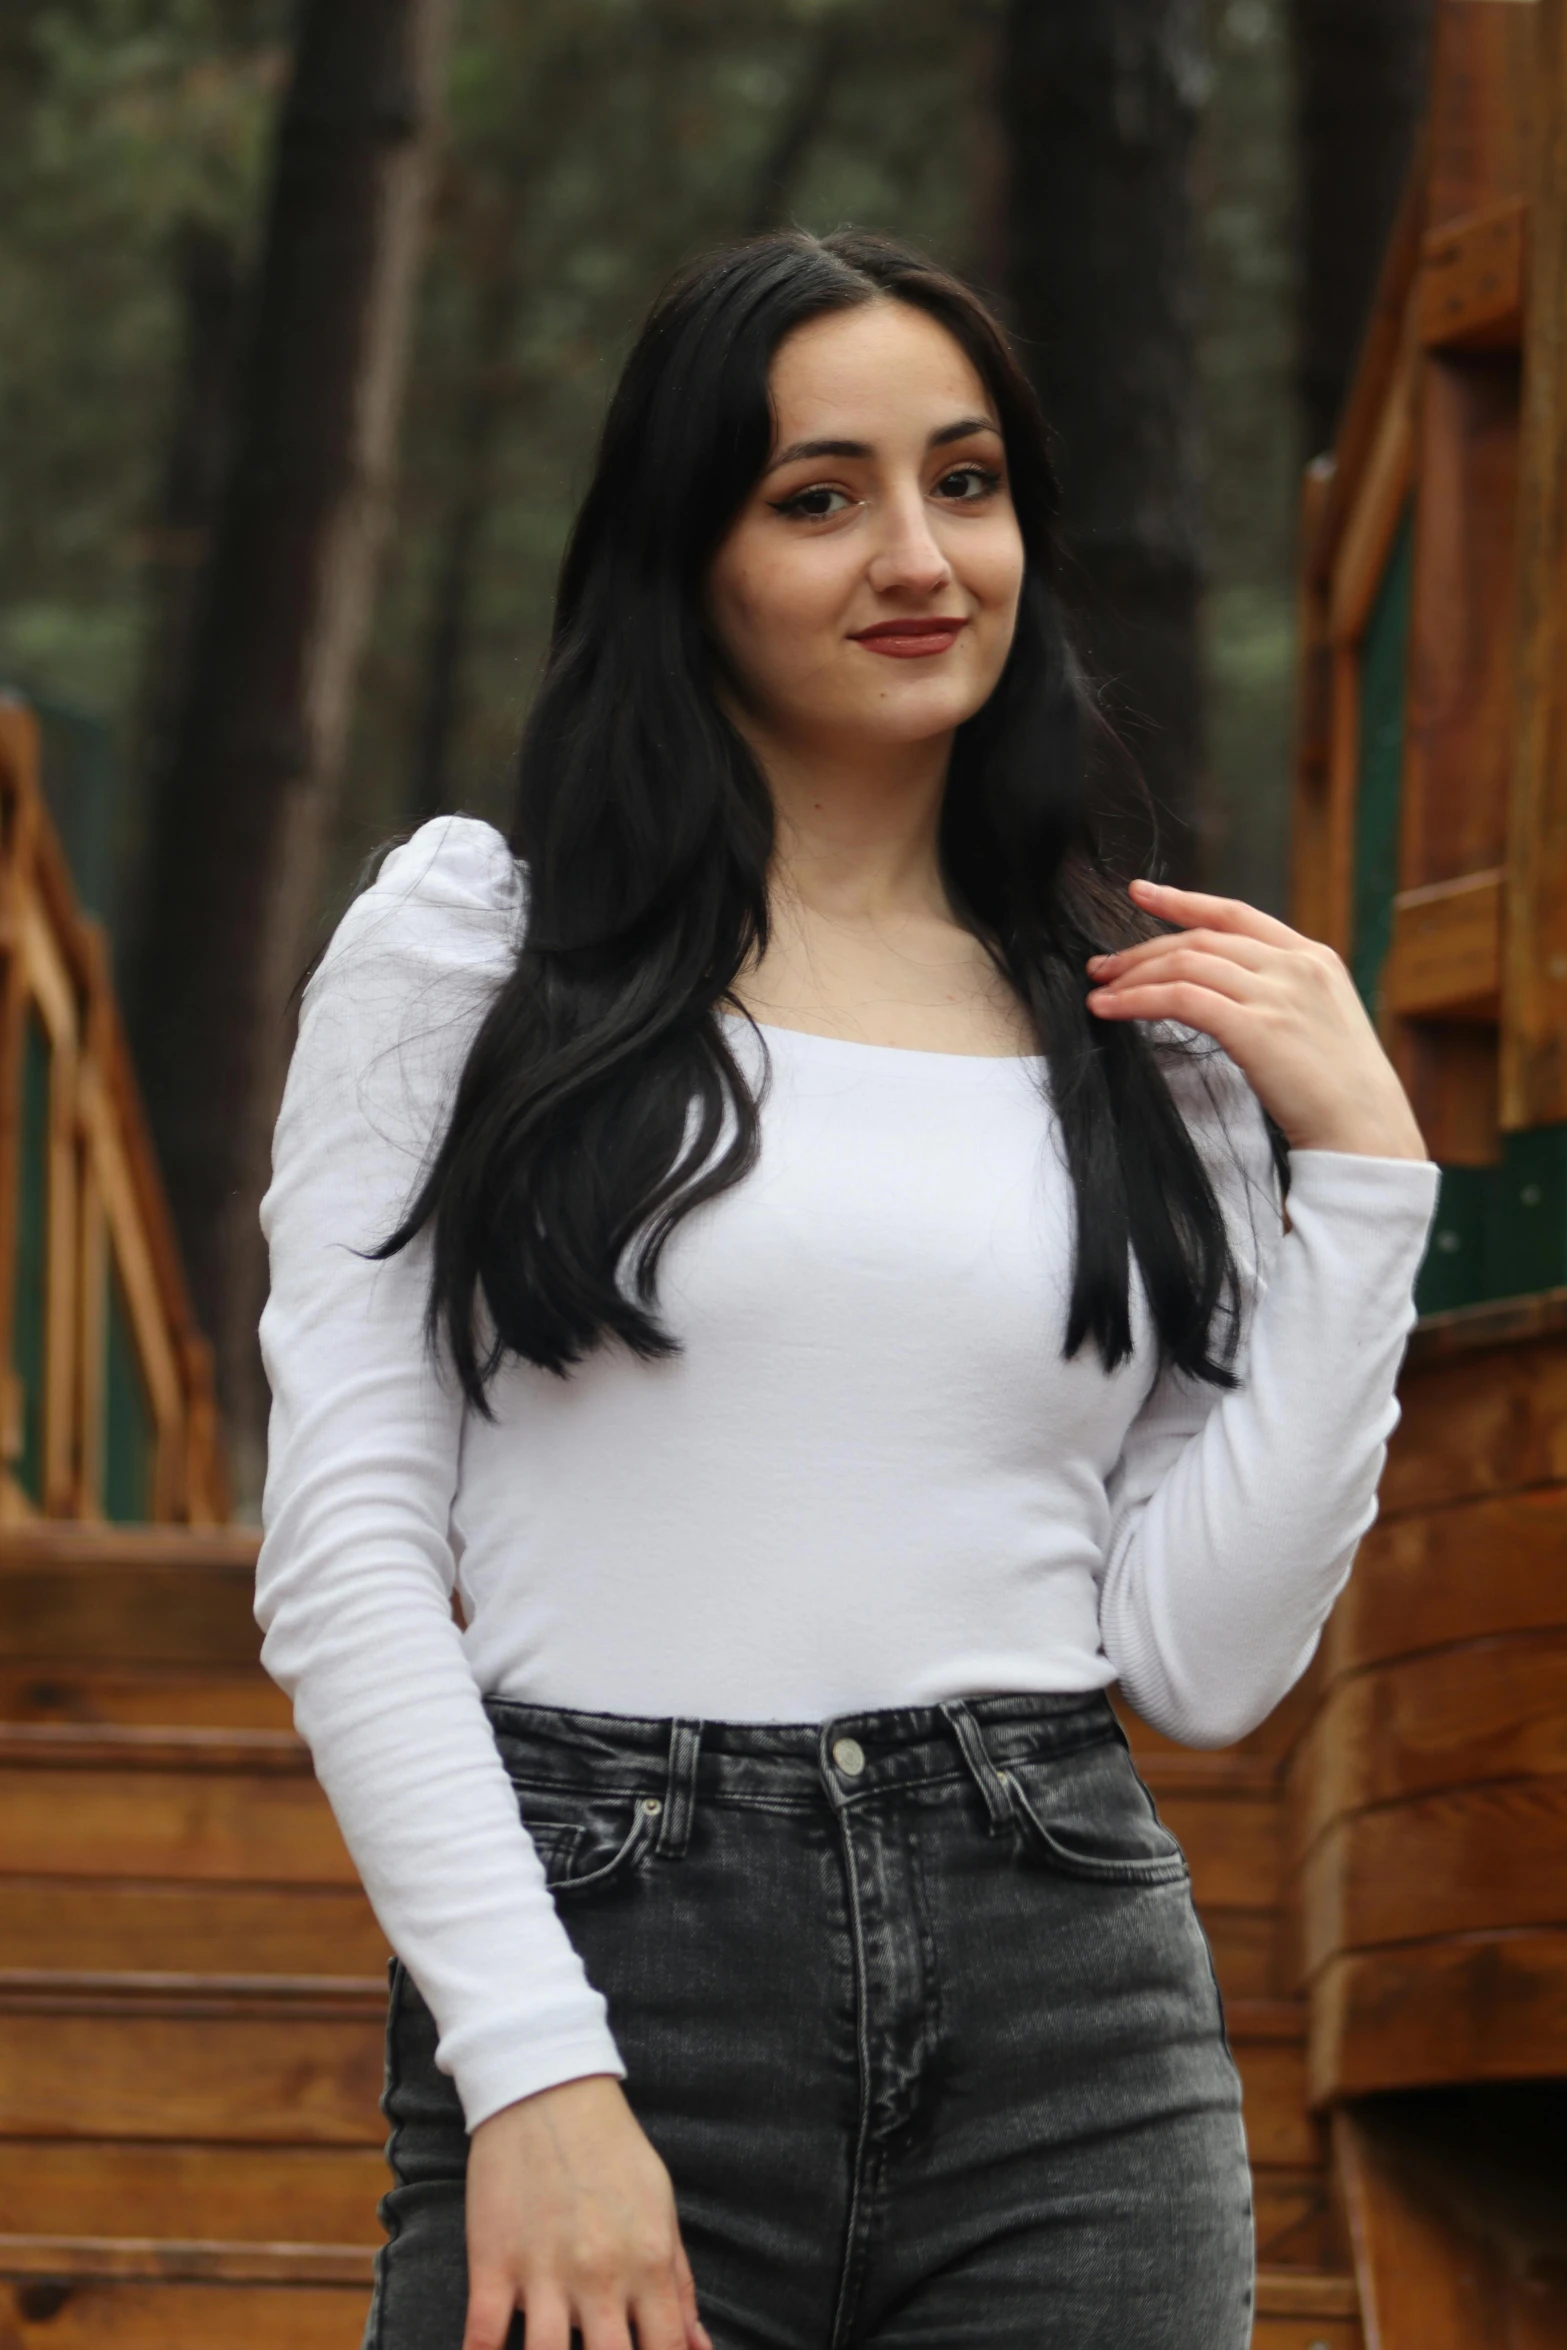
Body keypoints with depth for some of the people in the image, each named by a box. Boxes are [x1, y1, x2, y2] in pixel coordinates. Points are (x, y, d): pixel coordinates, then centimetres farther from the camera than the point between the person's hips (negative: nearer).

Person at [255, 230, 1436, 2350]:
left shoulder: (1161, 1032, 12)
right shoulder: (471, 942, 5)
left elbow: (1210, 1661, 6)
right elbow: (344, 1553, -3)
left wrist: (1360, 1166, 2)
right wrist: (534, 2073, -12)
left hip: (1071, 2030, 2)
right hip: (601, 1977, -2)